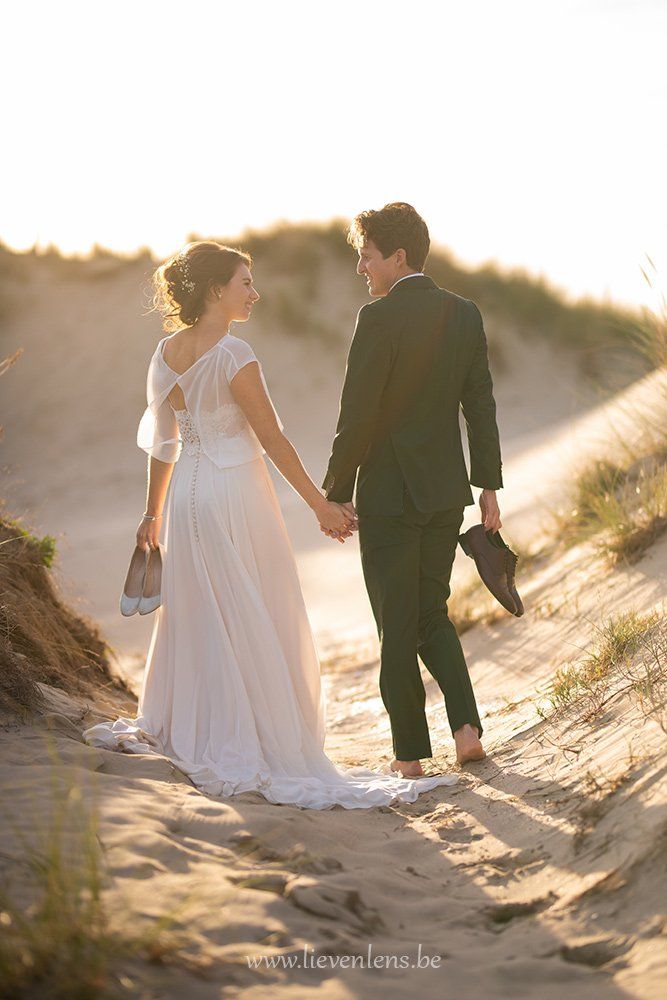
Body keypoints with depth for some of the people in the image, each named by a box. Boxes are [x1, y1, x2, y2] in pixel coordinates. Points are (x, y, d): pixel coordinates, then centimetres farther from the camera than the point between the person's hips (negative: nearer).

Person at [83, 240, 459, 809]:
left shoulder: (167, 354, 5)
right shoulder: (234, 356, -17)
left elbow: (162, 443, 11)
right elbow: (273, 440, -14)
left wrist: (153, 513, 21)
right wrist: (321, 505, -8)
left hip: (186, 495, 7)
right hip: (236, 493, -7)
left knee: (197, 616, 17)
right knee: (254, 624, 2)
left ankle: (183, 732, 27)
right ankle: (272, 748, 9)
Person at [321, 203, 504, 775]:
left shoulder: (379, 318, -15)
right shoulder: (465, 314, 4)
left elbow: (357, 417, -16)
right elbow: (481, 406, 6)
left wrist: (335, 494, -6)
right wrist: (489, 486, 12)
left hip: (388, 496, -6)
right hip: (446, 491, 6)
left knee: (398, 626, 5)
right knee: (432, 613, 20)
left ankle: (410, 754, 12)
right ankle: (466, 725, 7)